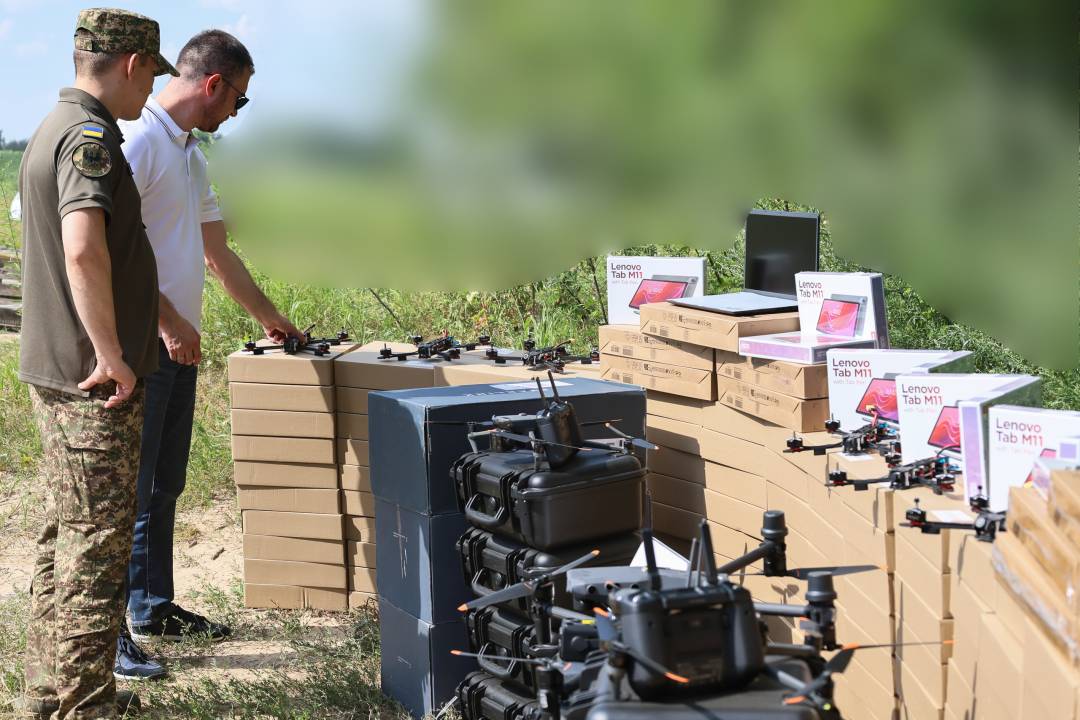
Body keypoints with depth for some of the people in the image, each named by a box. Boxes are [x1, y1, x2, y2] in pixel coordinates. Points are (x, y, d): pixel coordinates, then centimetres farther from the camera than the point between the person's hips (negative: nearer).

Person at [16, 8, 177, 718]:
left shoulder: (53, 129, 15)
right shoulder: (91, 136, -18)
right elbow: (84, 250, -34)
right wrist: (112, 357, -27)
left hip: (55, 368, 10)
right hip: (95, 379, -10)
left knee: (64, 535, 17)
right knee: (97, 545, -5)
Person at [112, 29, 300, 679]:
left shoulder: (191, 153, 17)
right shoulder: (138, 141, -14)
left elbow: (218, 253, 26)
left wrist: (270, 318, 31)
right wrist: (168, 322, -19)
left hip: (178, 345, 10)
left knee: (164, 487, 16)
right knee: (128, 492, -6)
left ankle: (155, 607, 26)